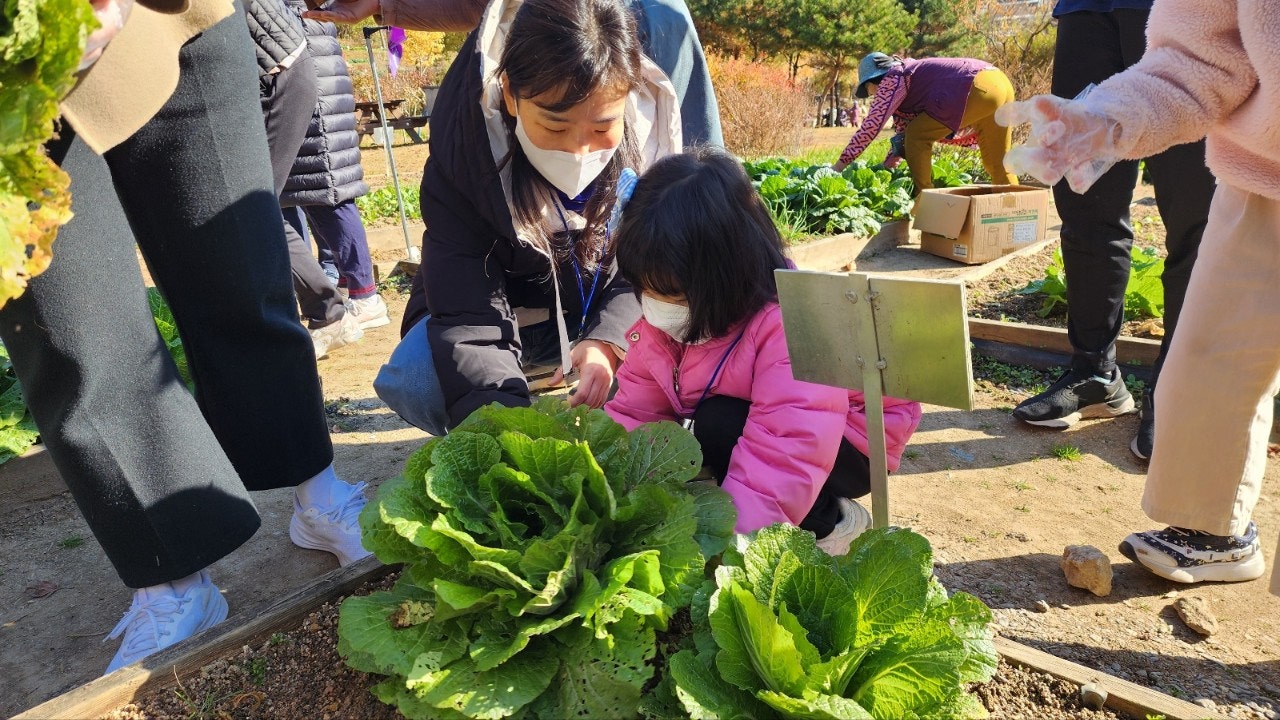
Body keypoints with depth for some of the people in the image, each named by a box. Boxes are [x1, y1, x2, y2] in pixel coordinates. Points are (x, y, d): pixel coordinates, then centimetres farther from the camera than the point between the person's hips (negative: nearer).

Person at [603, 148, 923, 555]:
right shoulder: (666, 322, -12)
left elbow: (784, 460, -43)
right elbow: (634, 413, -9)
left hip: (848, 443, -7)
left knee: (718, 427, -31)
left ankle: (828, 523, -9)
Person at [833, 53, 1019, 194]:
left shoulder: (893, 79, 0)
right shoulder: (910, 73, 27)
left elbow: (871, 125, -7)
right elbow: (906, 127, 28)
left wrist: (839, 165, -4)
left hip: (977, 90, -10)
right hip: (1000, 82, 10)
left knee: (917, 136, -2)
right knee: (996, 162, 16)